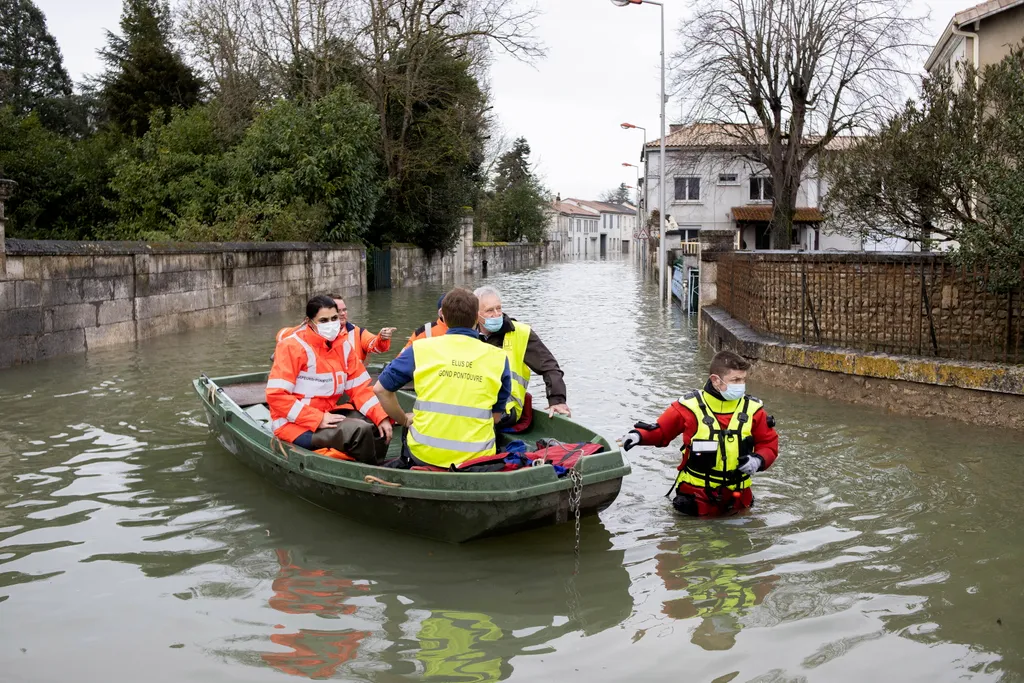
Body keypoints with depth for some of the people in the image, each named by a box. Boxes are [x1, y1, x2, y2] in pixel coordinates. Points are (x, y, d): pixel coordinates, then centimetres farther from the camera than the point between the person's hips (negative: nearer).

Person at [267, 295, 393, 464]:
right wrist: (318, 419, -24)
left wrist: (381, 417, -13)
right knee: (359, 431, -26)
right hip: (295, 424, -8)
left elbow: (360, 388, 4)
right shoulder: (293, 346, -14)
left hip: (328, 414, 8)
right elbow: (276, 395, -20)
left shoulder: (343, 345, 6)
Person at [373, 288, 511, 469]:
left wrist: (404, 420, 16)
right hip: (478, 459, 0)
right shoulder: (499, 359, 0)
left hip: (424, 455, 0)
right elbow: (496, 416, 6)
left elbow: (380, 389, 2)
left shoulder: (421, 349, -1)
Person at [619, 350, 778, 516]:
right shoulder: (690, 407, -11)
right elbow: (660, 430, 0)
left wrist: (758, 460, -15)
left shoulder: (752, 410, -3)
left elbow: (769, 443, 6)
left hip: (737, 498, 3)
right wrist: (639, 435, -19)